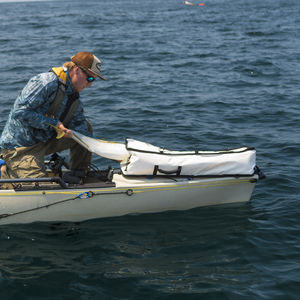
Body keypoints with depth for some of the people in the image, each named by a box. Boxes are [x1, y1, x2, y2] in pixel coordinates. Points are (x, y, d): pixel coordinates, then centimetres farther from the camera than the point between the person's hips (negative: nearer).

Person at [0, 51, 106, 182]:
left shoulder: (75, 101, 6)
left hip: (45, 140, 9)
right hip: (18, 147, -9)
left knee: (86, 128, 9)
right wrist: (54, 123, -24)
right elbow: (20, 111, -26)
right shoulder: (47, 82, -20)